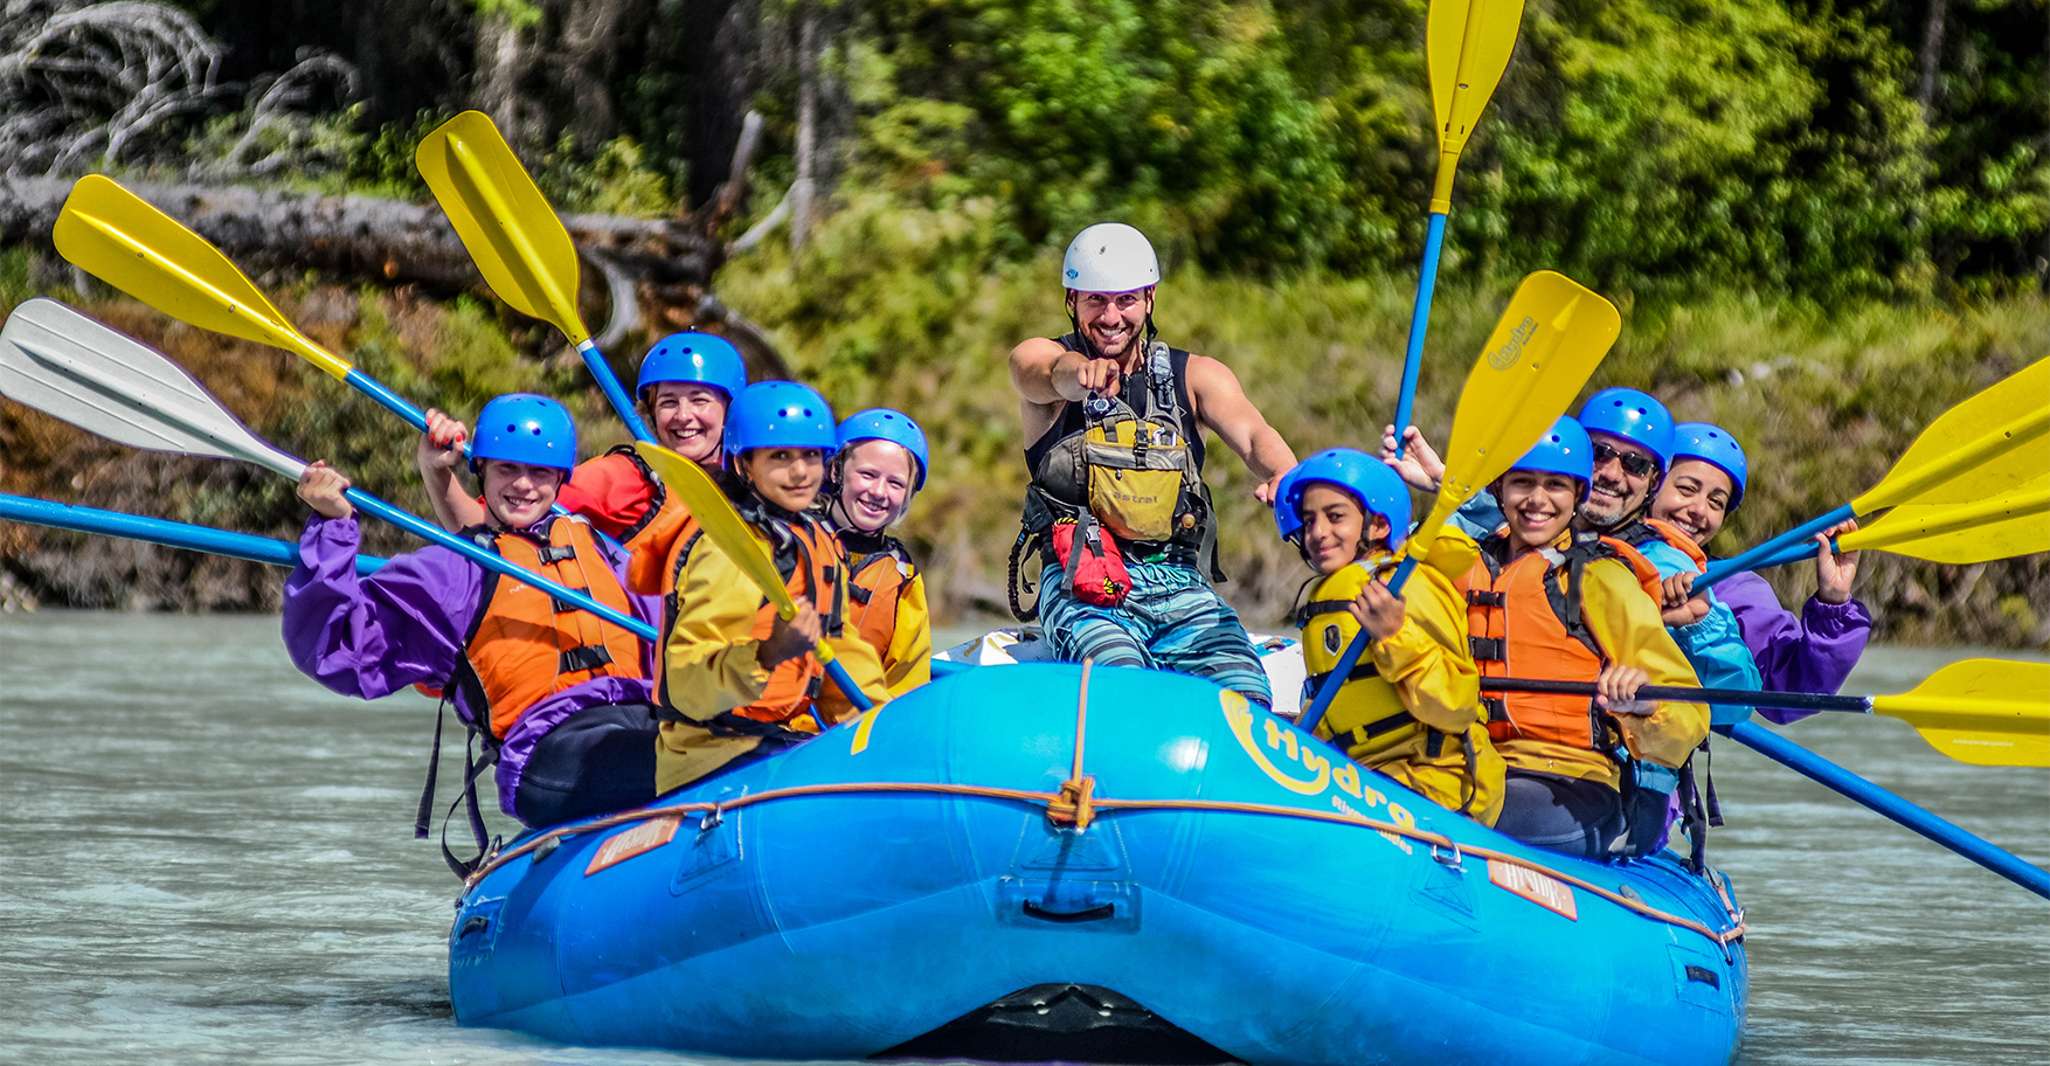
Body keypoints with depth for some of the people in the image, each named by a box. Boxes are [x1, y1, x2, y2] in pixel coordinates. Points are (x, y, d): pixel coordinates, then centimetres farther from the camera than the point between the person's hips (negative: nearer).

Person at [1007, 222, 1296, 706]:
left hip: (1182, 591, 3)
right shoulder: (1037, 360, 8)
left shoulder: (1195, 376, 15)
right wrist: (1084, 372, -44)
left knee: (1248, 702, -23)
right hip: (1082, 588, -3)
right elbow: (1054, 375, -18)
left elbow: (1253, 436, -4)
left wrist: (1283, 476, -30)